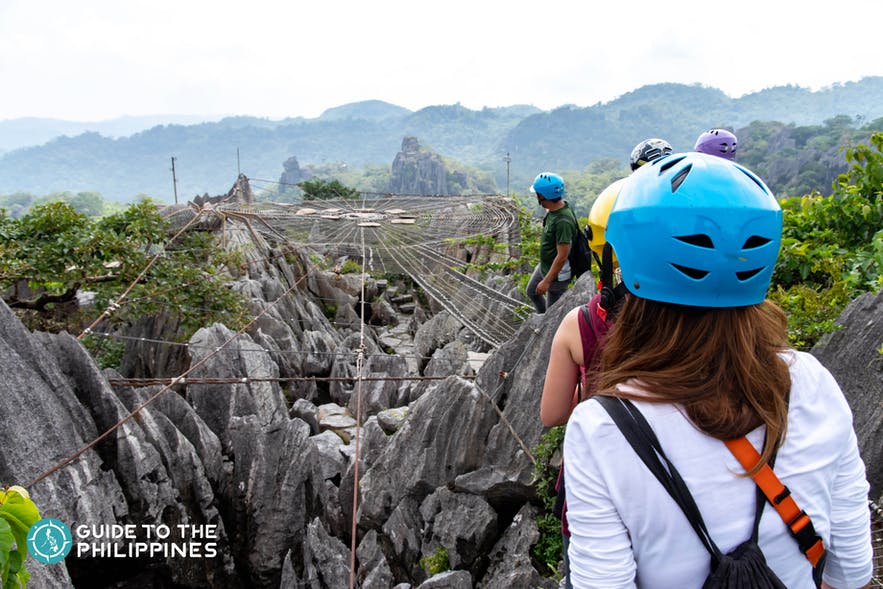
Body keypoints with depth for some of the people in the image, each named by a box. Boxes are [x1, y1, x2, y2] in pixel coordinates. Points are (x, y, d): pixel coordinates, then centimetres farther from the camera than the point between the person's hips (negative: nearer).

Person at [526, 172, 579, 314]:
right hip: (544, 266, 10)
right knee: (532, 292, 29)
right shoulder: (555, 208, -6)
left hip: (557, 273, -10)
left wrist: (546, 281, -27)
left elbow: (562, 256, -32)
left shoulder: (563, 221, -34)